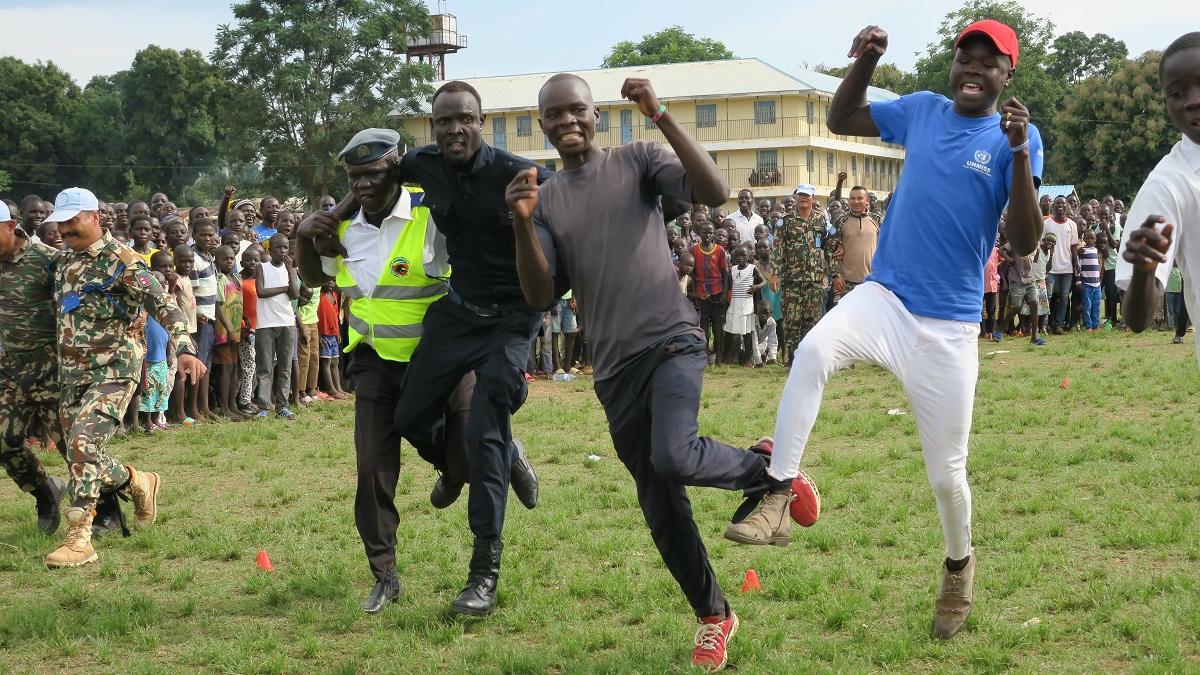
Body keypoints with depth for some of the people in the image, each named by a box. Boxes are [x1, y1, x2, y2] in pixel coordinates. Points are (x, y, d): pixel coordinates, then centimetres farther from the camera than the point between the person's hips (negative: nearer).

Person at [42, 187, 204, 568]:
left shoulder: (120, 260, -9)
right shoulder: (64, 261, 13)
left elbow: (163, 304, -17)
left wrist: (184, 349, -30)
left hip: (113, 369, -7)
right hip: (72, 373, 7)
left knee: (83, 443, -21)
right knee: (80, 453, 6)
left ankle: (78, 540, -19)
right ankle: (139, 482, 34)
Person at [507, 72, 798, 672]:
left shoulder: (637, 161, 0)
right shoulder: (545, 199, 10)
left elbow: (715, 191, -15)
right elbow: (540, 297, 1)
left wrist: (661, 116, -20)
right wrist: (522, 223, -15)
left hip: (672, 340, -4)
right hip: (614, 366, 5)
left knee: (674, 457, -29)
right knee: (658, 503, 8)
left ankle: (768, 468, 1)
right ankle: (713, 616, 25)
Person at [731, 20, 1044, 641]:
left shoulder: (1018, 137, -6)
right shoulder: (922, 109, 6)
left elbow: (1024, 245, -15)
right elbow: (840, 120, 15)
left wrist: (1020, 154, -28)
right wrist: (866, 62, -2)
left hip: (949, 326, -2)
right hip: (882, 298, 2)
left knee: (946, 472, 5)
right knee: (813, 352, -31)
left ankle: (958, 566, 35)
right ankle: (776, 500, -27)